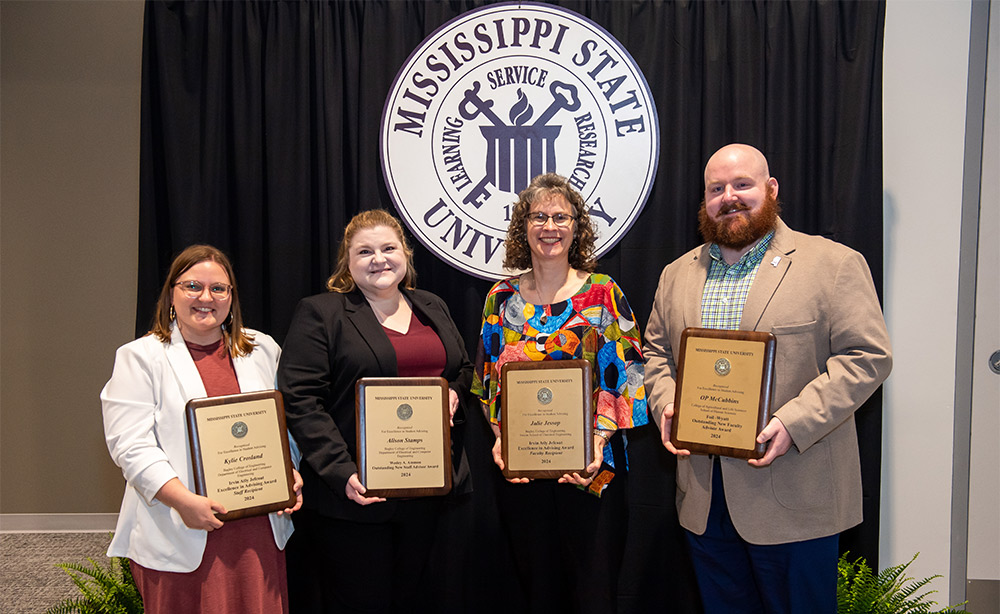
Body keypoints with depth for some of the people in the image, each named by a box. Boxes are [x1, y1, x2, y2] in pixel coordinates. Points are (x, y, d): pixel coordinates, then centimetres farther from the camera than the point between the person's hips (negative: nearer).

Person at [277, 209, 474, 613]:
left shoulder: (433, 308, 14)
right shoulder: (318, 313, -3)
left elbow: (464, 369, 25)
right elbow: (301, 401, -10)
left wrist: (455, 392, 1)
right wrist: (342, 473, -18)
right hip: (359, 491, -4)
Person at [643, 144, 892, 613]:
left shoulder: (833, 264, -4)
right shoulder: (677, 274, 12)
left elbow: (867, 356, -10)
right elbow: (655, 351, 17)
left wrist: (794, 422, -21)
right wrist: (664, 405, -3)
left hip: (794, 500, -4)